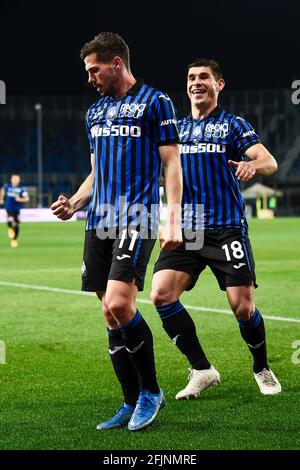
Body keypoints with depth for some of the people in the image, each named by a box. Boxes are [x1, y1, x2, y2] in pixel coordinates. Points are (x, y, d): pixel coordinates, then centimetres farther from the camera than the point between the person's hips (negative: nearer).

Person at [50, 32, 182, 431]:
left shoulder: (155, 102, 0)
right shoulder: (95, 112, 20)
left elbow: (171, 164, -4)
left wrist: (174, 221, -13)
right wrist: (74, 204, 8)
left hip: (136, 221, -7)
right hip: (100, 222, 7)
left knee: (119, 305, -20)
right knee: (111, 315, 4)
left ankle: (151, 391, -1)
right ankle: (132, 404, 13)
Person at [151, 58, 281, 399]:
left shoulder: (233, 125, 3)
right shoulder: (176, 128, 16)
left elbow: (269, 162, -9)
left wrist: (253, 164, -32)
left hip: (226, 228, -4)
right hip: (185, 230, 4)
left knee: (242, 306, -8)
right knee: (161, 294, -15)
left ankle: (262, 369, 19)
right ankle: (202, 370, -3)